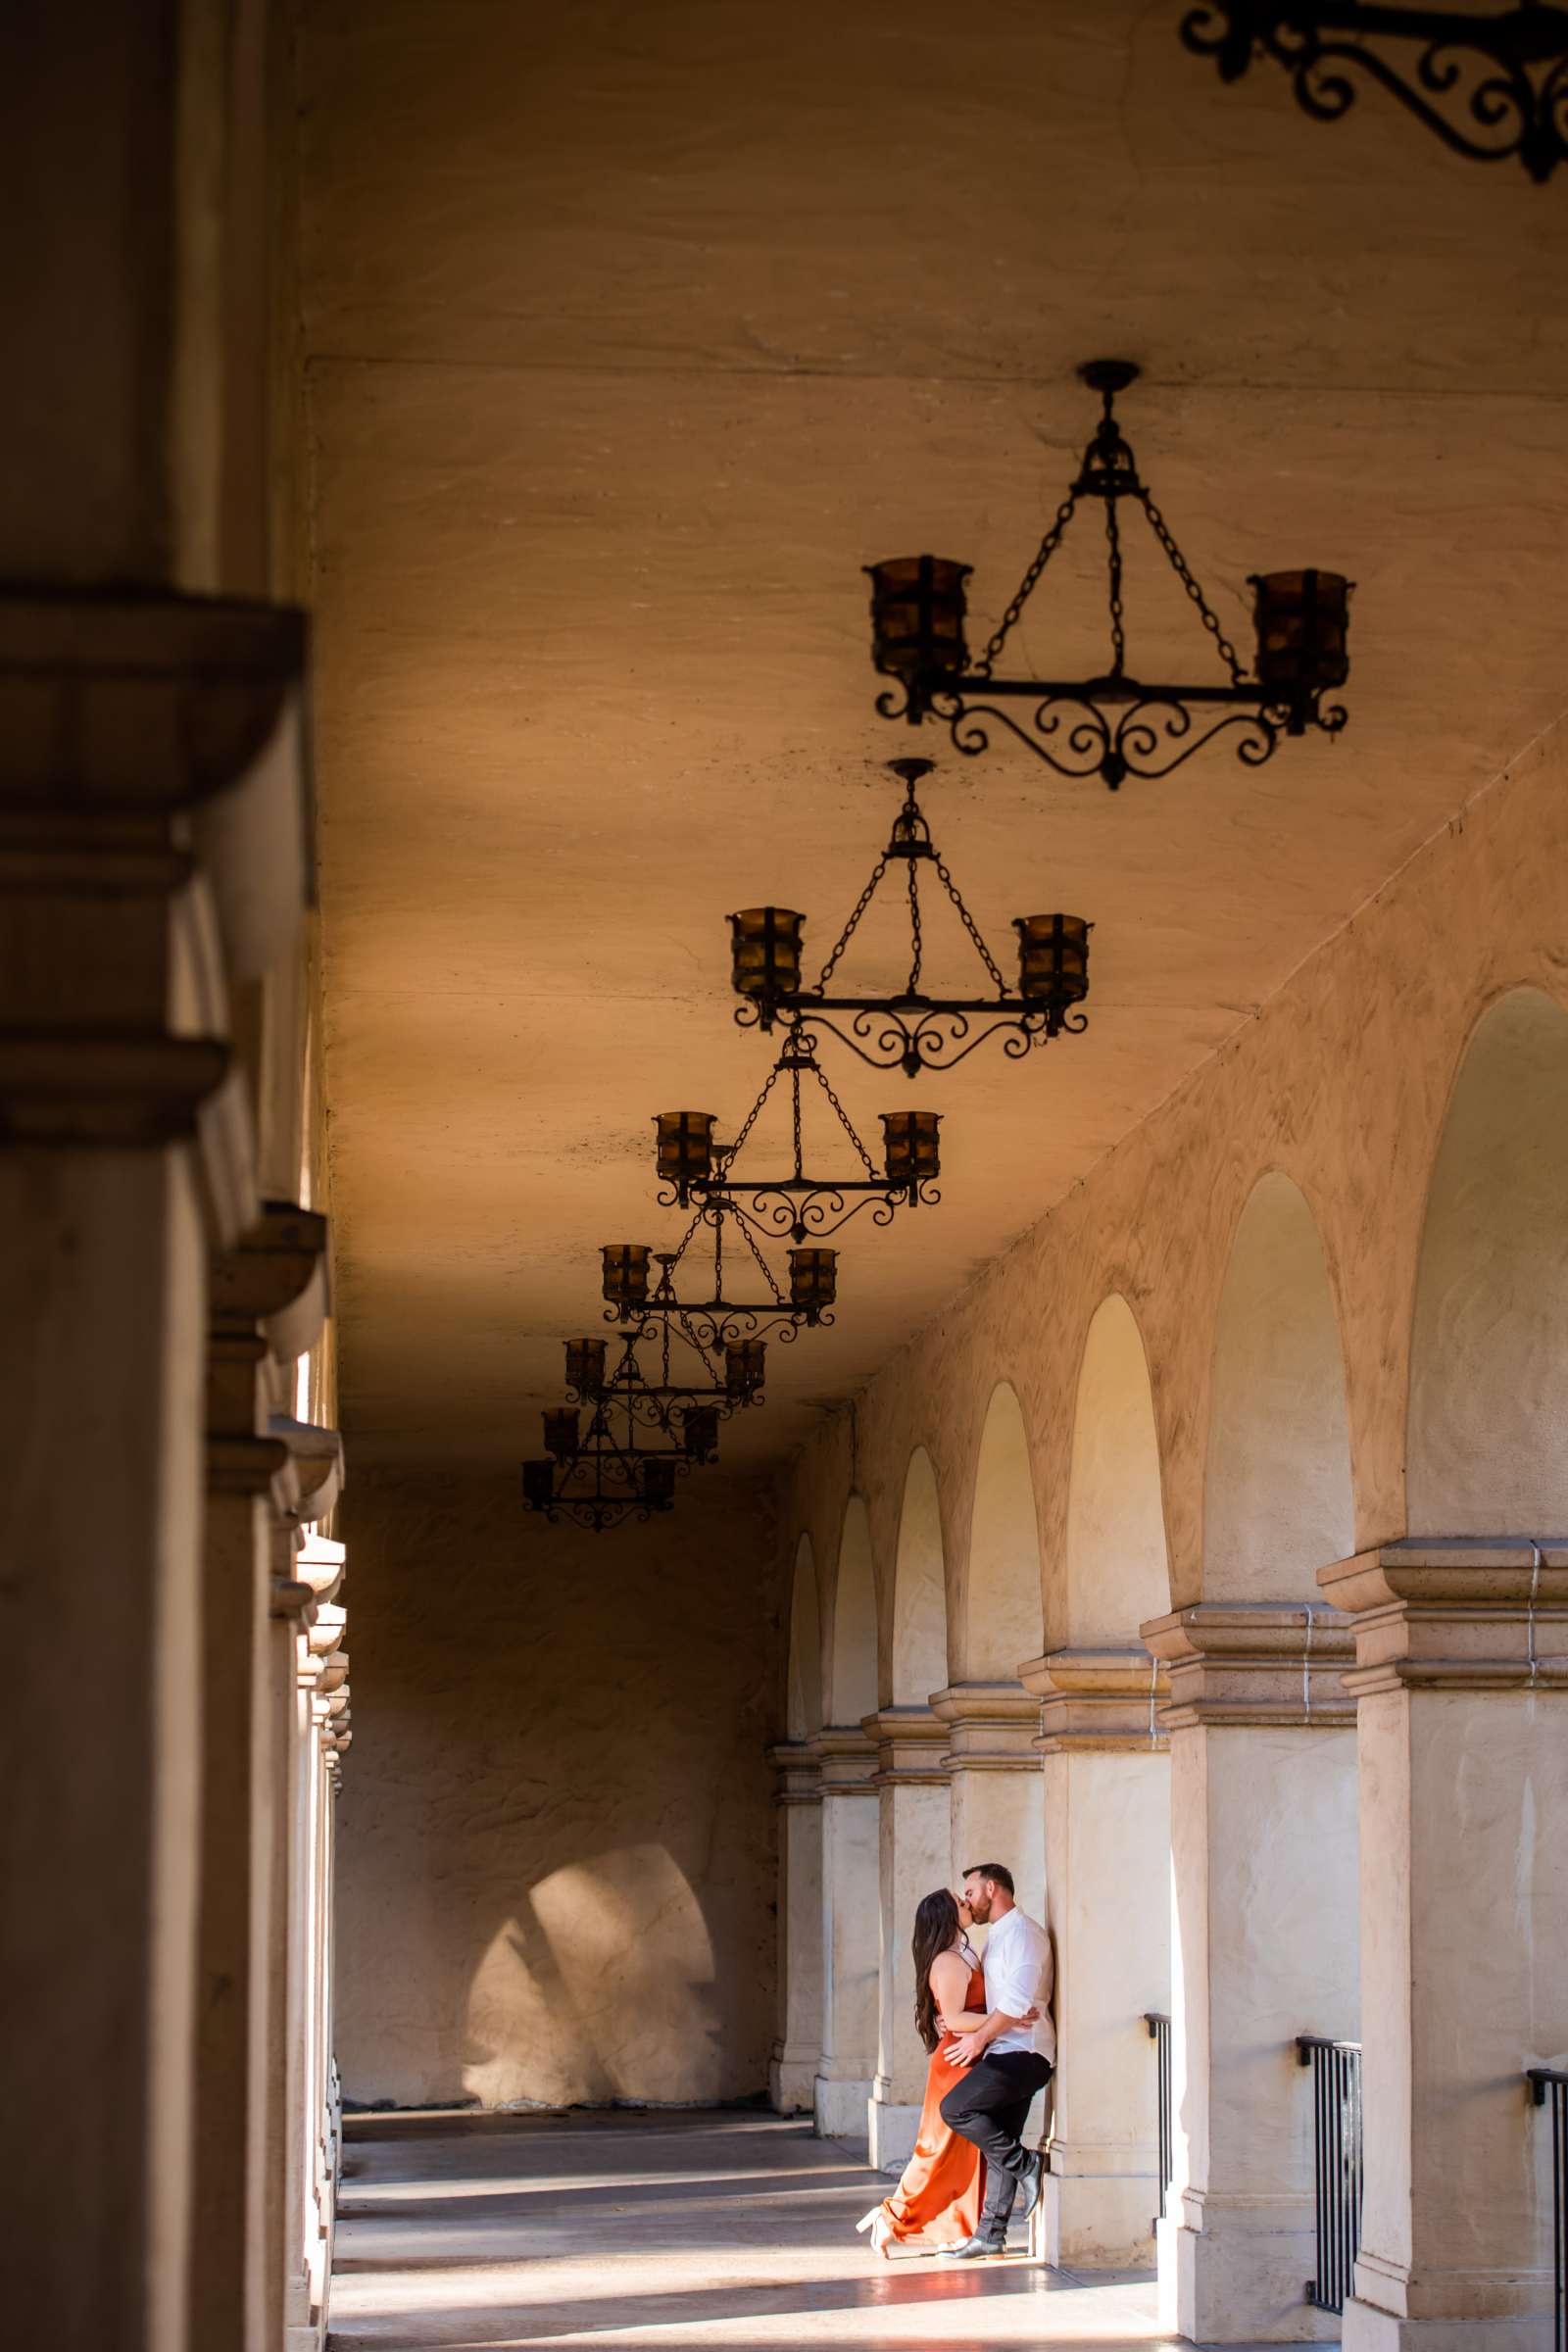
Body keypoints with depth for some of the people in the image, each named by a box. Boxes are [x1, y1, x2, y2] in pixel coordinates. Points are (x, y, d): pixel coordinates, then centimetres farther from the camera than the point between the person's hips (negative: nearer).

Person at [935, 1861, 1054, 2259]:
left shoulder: (1022, 1932, -10)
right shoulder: (997, 1936, 22)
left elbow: (1017, 2000, -20)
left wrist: (979, 2038, -12)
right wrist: (954, 2022, 9)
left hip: (1023, 2051, -10)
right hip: (1006, 2052, 10)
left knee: (955, 2108, -19)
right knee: (998, 2142, 6)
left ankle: (1025, 2165, -10)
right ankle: (991, 2233, 7)